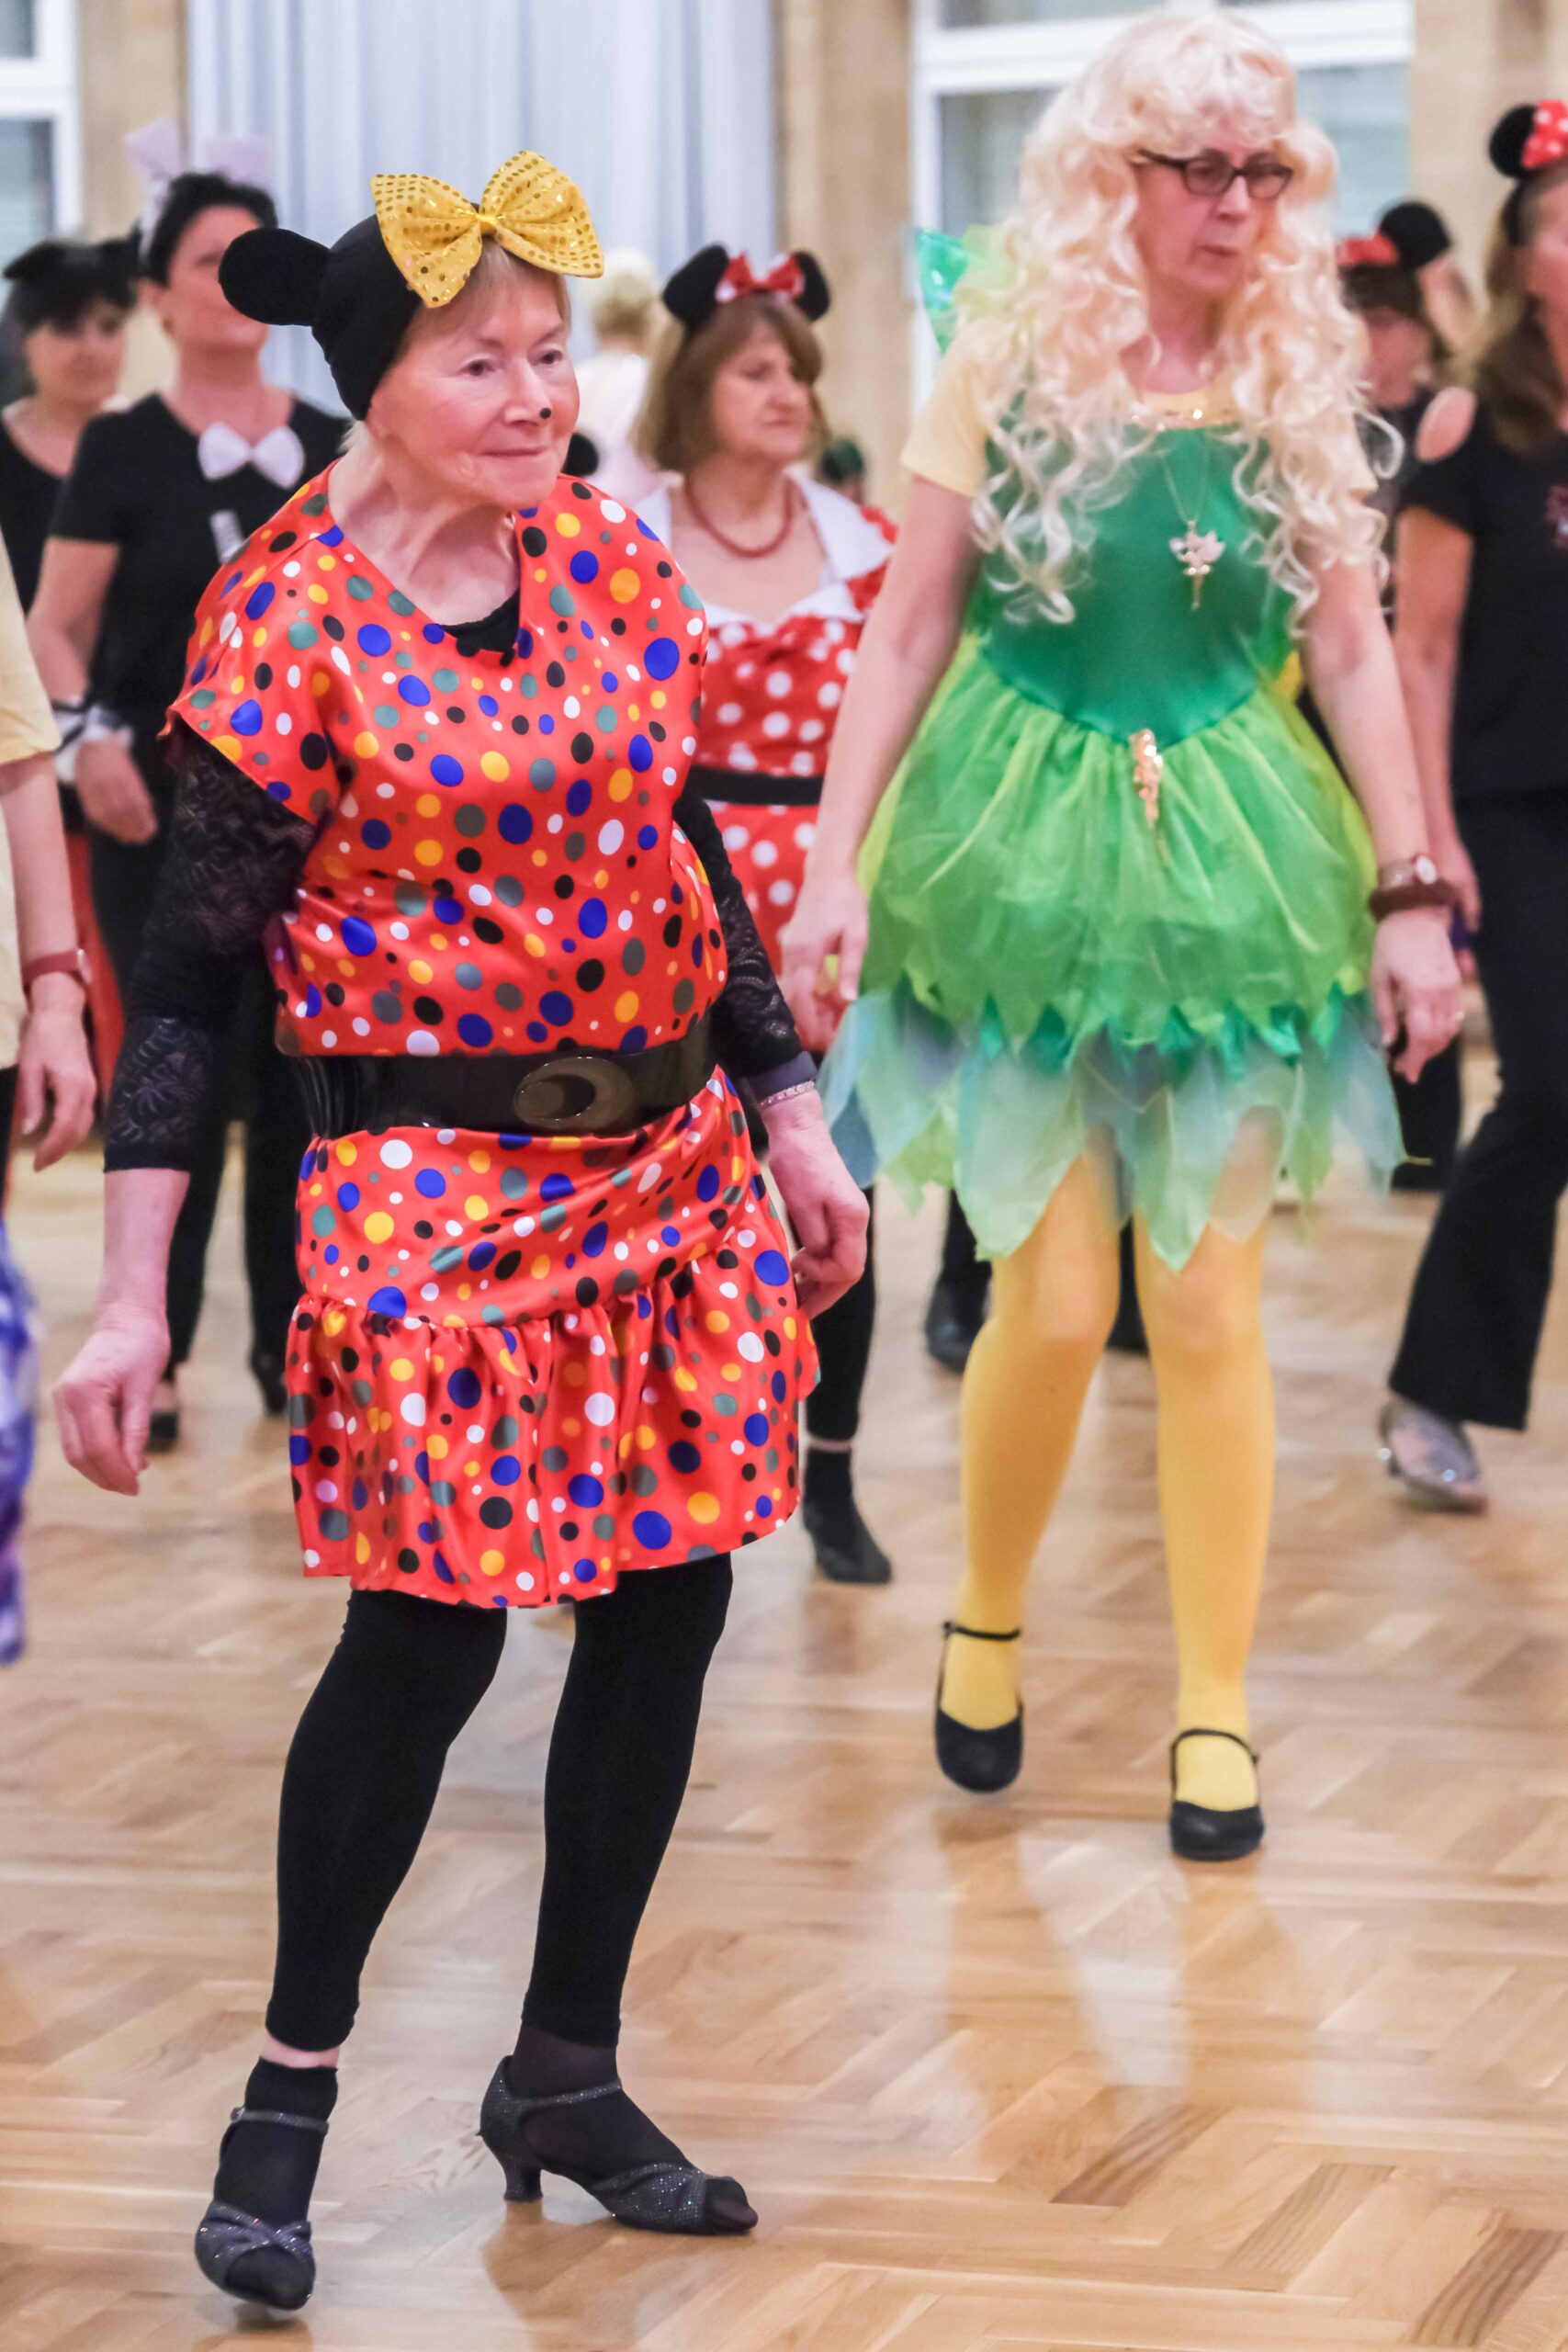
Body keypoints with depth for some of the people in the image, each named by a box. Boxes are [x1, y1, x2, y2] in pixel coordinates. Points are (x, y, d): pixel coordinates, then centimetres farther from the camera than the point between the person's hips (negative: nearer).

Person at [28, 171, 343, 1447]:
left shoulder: (333, 447, 7)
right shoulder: (125, 447, -3)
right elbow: (56, 633, -5)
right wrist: (88, 735, -22)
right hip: (170, 812, -3)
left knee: (304, 1075, 5)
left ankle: (293, 1341, 15)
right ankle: (152, 1354, 4)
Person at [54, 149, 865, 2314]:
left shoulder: (618, 569, 5)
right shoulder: (294, 618, -11)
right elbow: (194, 967, -10)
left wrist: (793, 1121, 16)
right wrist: (132, 1301, -12)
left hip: (671, 1164, 6)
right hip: (435, 1185, -6)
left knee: (667, 1607, 7)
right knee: (427, 1639, -6)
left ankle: (568, 2077, 24)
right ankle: (290, 2097, 14)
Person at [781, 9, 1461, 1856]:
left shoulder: (1301, 385, 3)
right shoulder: (1010, 366, -4)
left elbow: (1355, 651, 6)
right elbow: (908, 631, -2)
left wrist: (1410, 892, 1)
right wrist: (834, 865, -8)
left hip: (1233, 859, 2)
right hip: (1028, 853, -2)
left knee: (1211, 1303, 3)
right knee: (1055, 1297, -3)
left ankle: (1216, 1705, 12)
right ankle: (987, 1622, 23)